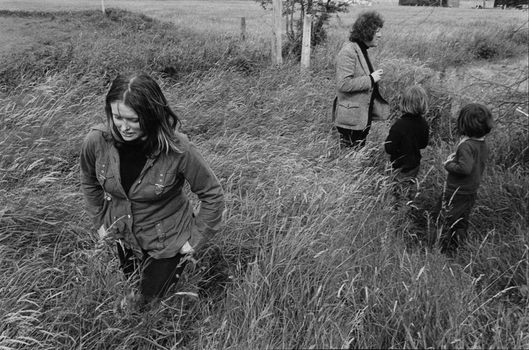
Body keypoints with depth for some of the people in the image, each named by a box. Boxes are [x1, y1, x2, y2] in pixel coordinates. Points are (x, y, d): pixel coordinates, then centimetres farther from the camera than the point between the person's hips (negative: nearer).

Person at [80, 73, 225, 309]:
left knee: (152, 298, 17)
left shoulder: (178, 150, -33)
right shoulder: (96, 141, -22)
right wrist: (99, 222, 5)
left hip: (166, 242, -3)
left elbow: (212, 193, -18)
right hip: (123, 235, 4)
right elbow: (89, 182, 2)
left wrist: (196, 238, -13)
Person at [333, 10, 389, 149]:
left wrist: (375, 77, 11)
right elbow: (343, 84, -26)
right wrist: (371, 79, -20)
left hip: (363, 115, 10)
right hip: (351, 118, -9)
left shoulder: (362, 49, 12)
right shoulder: (348, 52, -17)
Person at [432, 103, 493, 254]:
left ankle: (445, 251, 17)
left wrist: (448, 164, -19)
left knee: (446, 221, 8)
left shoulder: (466, 145, -26)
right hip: (472, 190, 8)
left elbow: (465, 168, -34)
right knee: (461, 222, 22)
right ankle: (458, 246, 34)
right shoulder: (484, 144, 1)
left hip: (457, 191, -8)